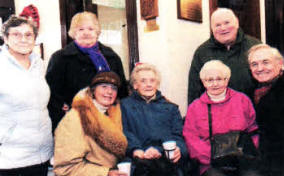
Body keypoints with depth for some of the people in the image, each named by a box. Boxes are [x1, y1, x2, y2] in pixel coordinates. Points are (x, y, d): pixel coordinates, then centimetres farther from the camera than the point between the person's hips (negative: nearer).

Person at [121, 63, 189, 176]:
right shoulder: (125, 105, 20)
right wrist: (135, 149, -17)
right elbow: (124, 133, 5)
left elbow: (178, 134, 15)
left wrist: (178, 149, -9)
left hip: (168, 157, 2)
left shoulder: (170, 107, 28)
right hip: (141, 157, -2)